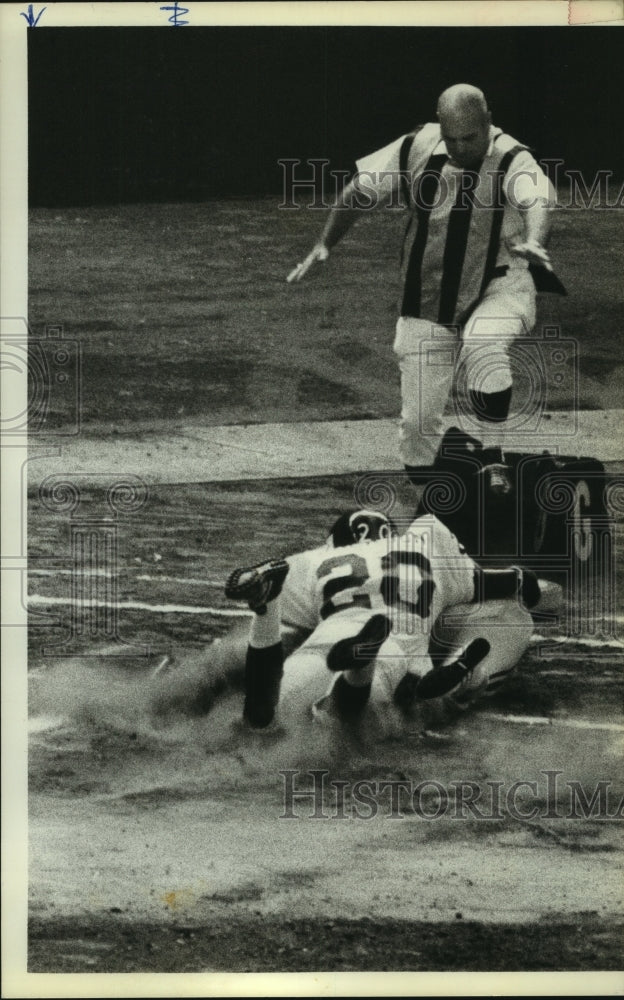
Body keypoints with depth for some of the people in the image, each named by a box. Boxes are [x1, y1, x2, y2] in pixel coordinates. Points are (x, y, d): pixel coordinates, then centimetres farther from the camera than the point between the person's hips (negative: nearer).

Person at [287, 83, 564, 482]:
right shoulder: (417, 149, -6)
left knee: (483, 344, -37)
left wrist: (533, 243, -59)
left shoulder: (513, 161, -18)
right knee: (418, 420, 2)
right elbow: (361, 190, 7)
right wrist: (325, 245, 4)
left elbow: (539, 201, -39)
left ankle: (490, 460, -22)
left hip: (499, 287, -3)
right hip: (427, 299, 4)